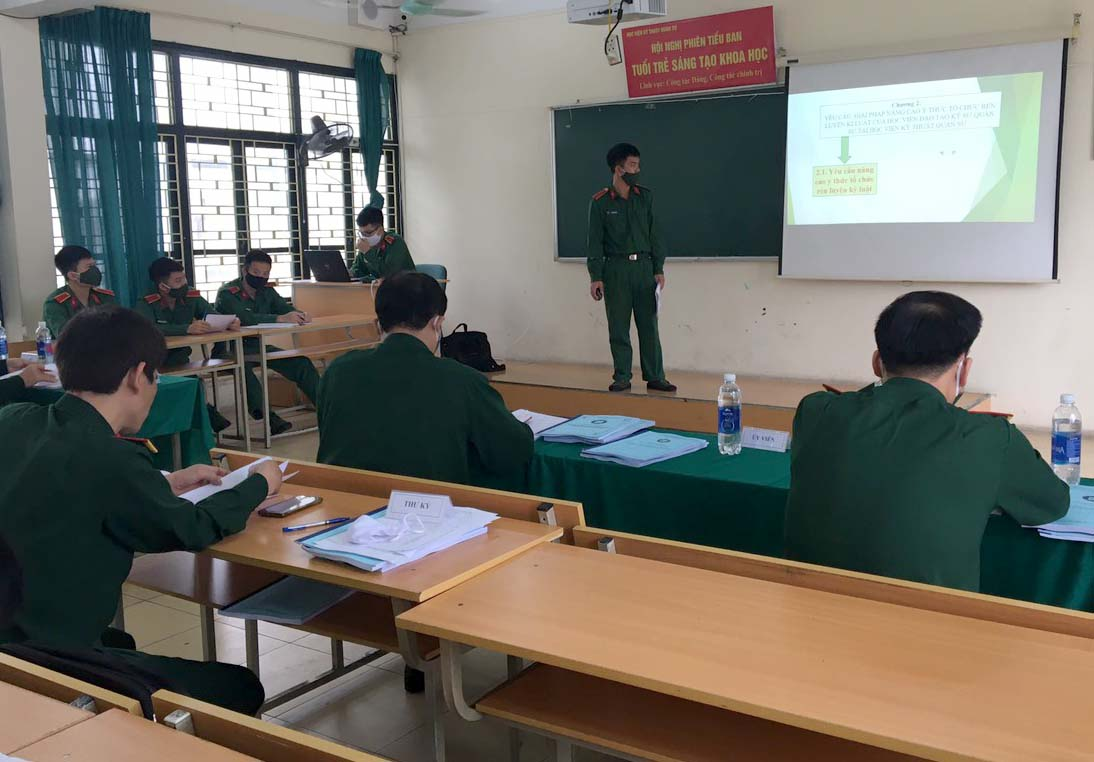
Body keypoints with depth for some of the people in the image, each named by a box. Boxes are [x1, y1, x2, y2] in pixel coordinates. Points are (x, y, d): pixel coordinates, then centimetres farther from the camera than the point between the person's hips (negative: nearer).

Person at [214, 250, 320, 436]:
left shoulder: (266, 291, 7)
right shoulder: (228, 293, -15)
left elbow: (286, 308, -3)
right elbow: (244, 317, -32)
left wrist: (300, 315, -28)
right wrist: (281, 318, -43)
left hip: (258, 347, 6)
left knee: (301, 362, -11)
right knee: (243, 367, -39)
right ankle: (267, 416, -45)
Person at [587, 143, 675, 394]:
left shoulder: (645, 197, 6)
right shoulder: (601, 202, -2)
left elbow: (654, 234, 8)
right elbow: (595, 241, -2)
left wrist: (659, 269, 4)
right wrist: (595, 277, -7)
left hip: (644, 267, 2)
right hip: (615, 269, -2)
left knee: (648, 324, 4)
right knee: (618, 326, 3)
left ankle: (655, 377, 10)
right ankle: (622, 377, 12)